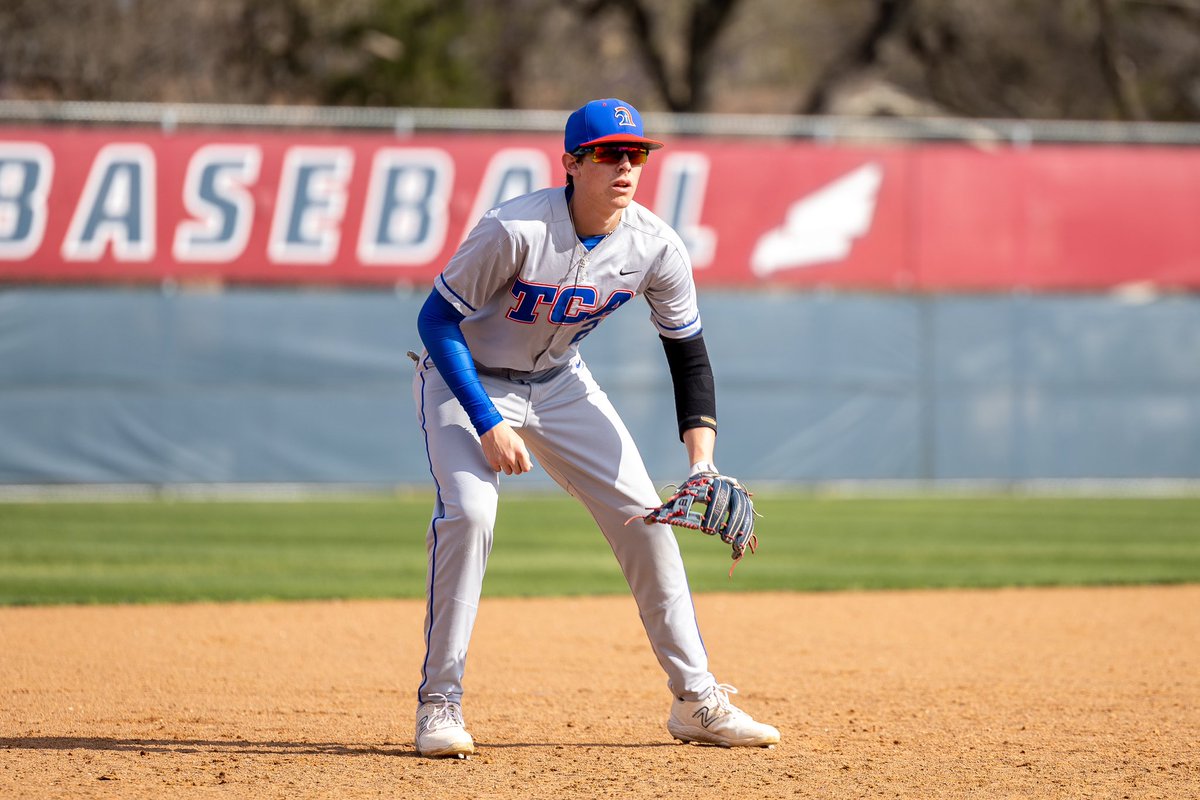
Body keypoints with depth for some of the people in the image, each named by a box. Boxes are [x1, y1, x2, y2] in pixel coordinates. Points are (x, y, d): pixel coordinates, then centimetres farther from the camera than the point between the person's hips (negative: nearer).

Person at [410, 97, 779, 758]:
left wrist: (702, 461, -15)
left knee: (643, 516, -3)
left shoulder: (657, 249, -16)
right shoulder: (515, 230, -31)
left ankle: (696, 699, 8)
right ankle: (439, 701, -13)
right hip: (466, 380, -5)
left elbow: (688, 353, -3)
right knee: (468, 512, -26)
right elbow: (437, 319, -23)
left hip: (559, 384, 5)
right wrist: (487, 423, -29)